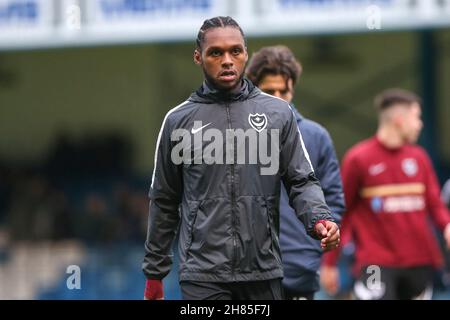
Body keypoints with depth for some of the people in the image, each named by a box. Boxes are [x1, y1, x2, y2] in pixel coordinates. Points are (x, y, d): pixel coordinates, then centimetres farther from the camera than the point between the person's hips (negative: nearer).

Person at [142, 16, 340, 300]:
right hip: (203, 276, -1)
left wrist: (319, 219, -16)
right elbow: (164, 201, 12)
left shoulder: (278, 114, 6)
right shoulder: (179, 121, 6)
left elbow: (302, 180, 5)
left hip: (263, 272, 1)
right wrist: (154, 272, 12)